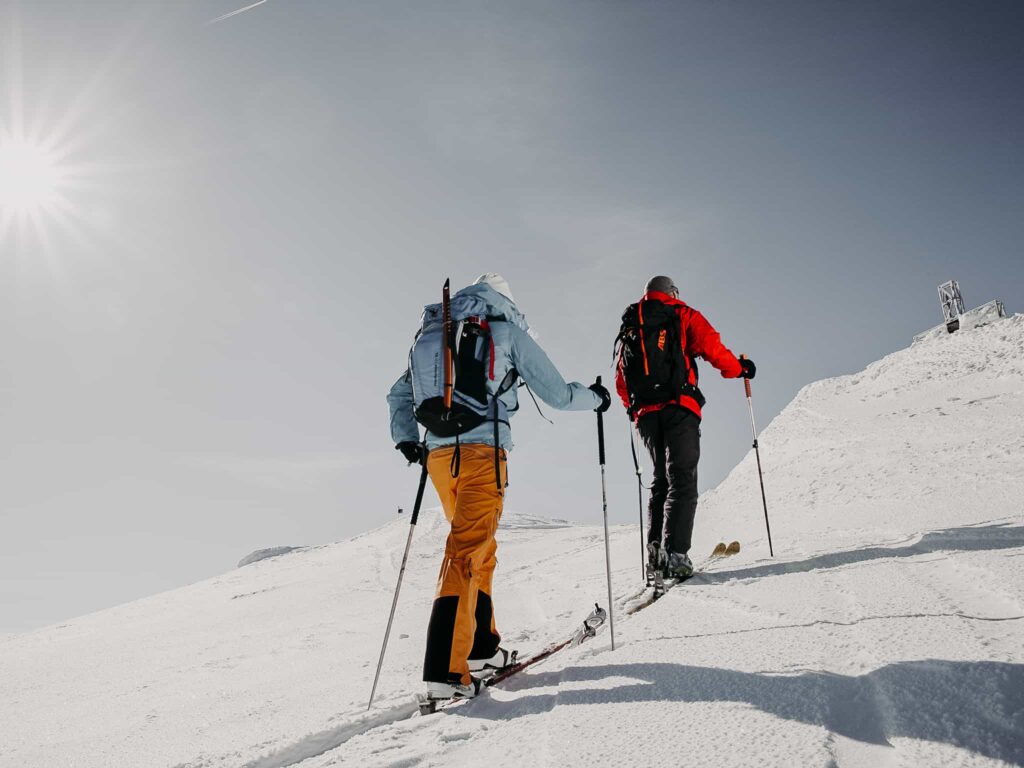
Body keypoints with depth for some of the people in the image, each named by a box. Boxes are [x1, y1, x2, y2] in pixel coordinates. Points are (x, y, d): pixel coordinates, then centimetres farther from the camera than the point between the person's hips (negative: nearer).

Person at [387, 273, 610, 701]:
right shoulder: (508, 330, 6)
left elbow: (398, 395, 25)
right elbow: (557, 394, 9)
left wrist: (406, 440, 23)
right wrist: (595, 398, 25)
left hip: (438, 454, 6)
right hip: (482, 453, -6)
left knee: (479, 547, 19)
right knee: (467, 552, -11)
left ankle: (481, 647, 24)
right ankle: (445, 671, -18)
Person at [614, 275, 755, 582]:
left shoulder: (629, 327, 23)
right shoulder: (683, 316, 9)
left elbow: (621, 379, 21)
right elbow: (711, 347, -5)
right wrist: (739, 368, 11)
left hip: (646, 414, 5)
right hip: (678, 407, -5)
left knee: (661, 480, 14)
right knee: (682, 480, -7)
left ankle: (656, 554, 3)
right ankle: (675, 554, -20)